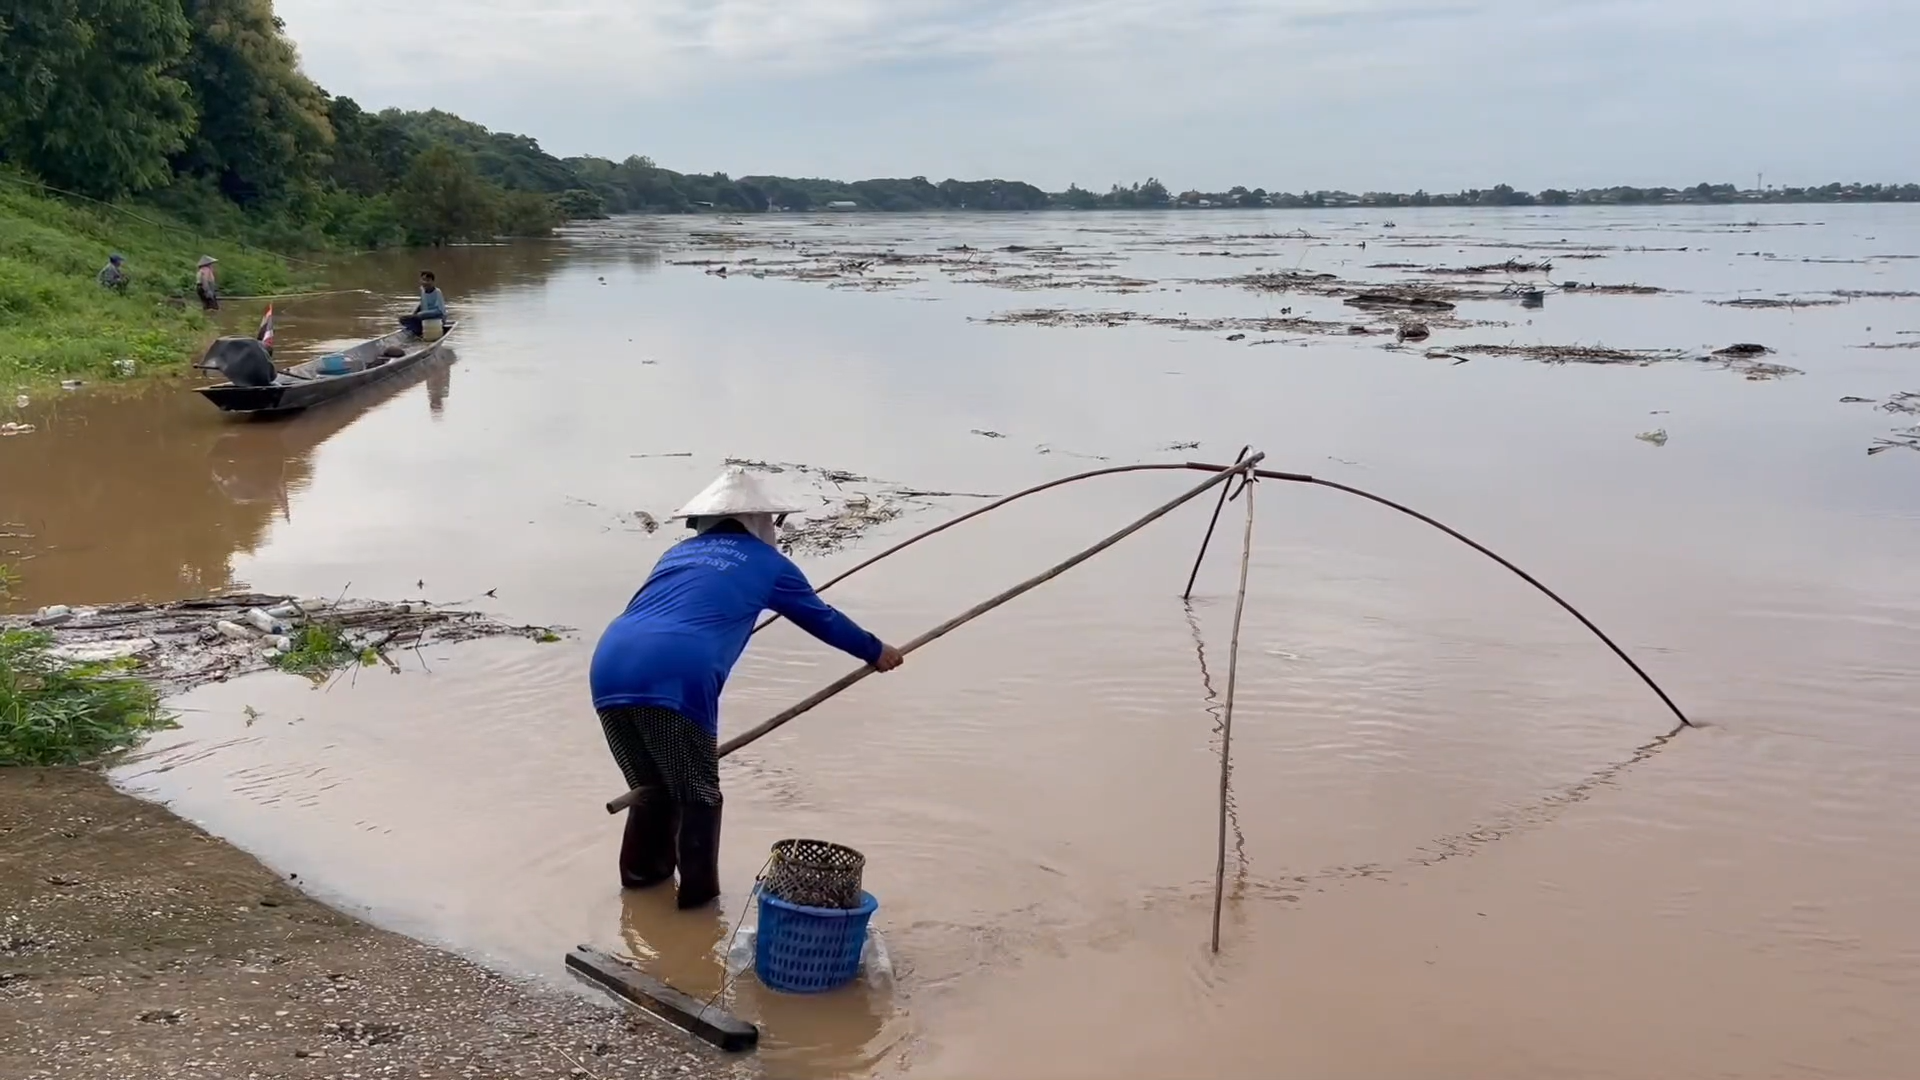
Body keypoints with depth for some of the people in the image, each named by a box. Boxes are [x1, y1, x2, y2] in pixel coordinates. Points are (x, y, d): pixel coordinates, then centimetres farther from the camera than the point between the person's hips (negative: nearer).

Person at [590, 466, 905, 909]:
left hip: (609, 669, 6)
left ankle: (642, 869, 37)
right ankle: (697, 890, 18)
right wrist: (876, 652, 46)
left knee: (651, 786, 26)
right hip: (675, 679, -5)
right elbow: (823, 619, 31)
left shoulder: (678, 553, 32)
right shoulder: (766, 562, 19)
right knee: (698, 793, 14)